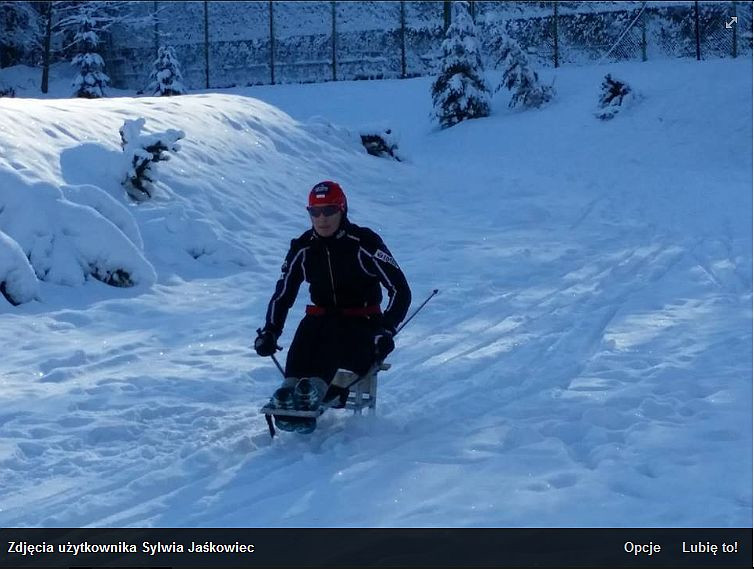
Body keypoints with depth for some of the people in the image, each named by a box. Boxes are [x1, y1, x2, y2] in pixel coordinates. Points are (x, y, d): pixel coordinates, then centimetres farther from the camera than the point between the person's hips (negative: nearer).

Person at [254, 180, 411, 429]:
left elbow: (400, 291, -10)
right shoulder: (303, 249, 4)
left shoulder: (364, 243, -10)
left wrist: (386, 330, -23)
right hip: (322, 317, 3)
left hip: (362, 323, -3)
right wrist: (269, 331, -5)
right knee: (307, 332, -31)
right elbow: (282, 295, 10)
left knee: (335, 336, -35)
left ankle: (315, 388, -58)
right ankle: (290, 390, -50)